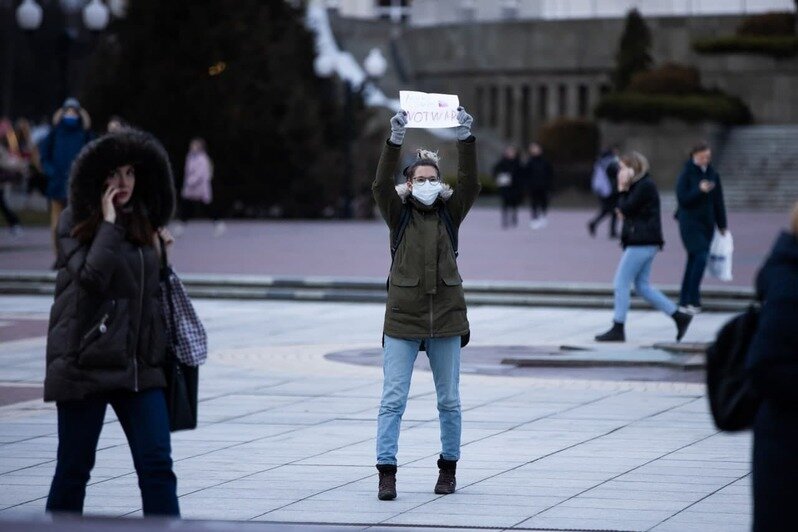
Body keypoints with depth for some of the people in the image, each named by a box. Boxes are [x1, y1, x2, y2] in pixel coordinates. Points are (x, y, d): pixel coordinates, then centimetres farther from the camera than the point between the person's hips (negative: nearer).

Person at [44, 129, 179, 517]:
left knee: (157, 464, -4)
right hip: (85, 363, -5)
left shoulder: (142, 223, 13)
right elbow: (92, 276, -20)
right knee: (74, 467, 5)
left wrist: (159, 250, 9)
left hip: (139, 365, 5)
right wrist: (109, 223, -15)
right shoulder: (74, 223, -4)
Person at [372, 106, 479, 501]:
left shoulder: (450, 213, 7)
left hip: (446, 319, 2)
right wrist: (394, 142, -25)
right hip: (402, 319, -2)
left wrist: (466, 139, -17)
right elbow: (381, 184, -13)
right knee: (393, 399, -6)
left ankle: (448, 468, 22)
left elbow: (470, 183, -7)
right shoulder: (398, 213, 3)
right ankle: (387, 472, -5)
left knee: (449, 401, 9)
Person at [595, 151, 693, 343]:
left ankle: (618, 329, -1)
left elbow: (626, 209, -18)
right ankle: (679, 317, 12)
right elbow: (625, 209, 18)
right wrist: (623, 190, 5)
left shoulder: (644, 186, -14)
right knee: (642, 286, 12)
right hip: (644, 242, 10)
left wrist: (622, 190, -7)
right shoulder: (641, 184, 18)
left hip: (641, 243, -10)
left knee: (621, 284, -5)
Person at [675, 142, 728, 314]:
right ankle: (692, 300, -12)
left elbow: (718, 201, 14)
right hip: (690, 221, -5)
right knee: (700, 257, -17)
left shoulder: (713, 175, 9)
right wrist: (699, 190, -24)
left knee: (694, 260, 8)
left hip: (707, 223, 5)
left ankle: (685, 300, 15)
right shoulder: (686, 174, -5)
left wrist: (722, 224, 14)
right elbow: (682, 198, -12)